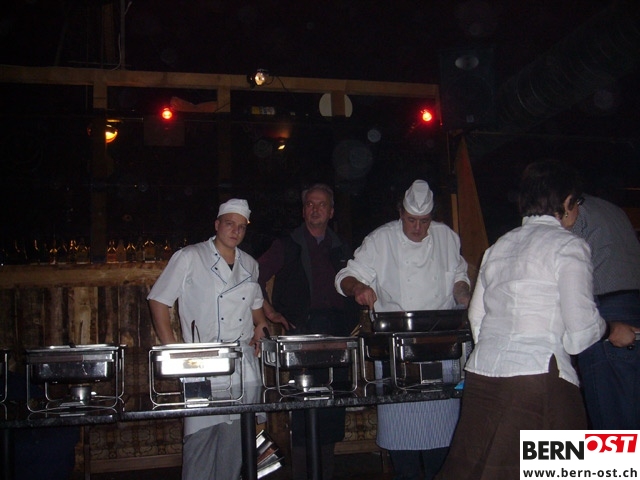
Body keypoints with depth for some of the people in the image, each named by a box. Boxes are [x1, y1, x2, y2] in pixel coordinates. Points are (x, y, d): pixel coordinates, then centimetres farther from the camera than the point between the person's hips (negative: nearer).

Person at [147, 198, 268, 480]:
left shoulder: (249, 265, 15)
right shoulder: (189, 258, -1)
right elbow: (158, 301, -2)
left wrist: (261, 324, 9)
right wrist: (172, 349, -9)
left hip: (244, 364, 5)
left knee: (236, 434, 7)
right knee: (201, 433, -5)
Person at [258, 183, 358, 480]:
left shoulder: (341, 249, 16)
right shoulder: (287, 246, 5)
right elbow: (254, 279, 3)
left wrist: (350, 320, 8)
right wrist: (269, 311, -5)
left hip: (336, 335, 4)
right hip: (301, 335, -4)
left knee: (332, 414, 5)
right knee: (303, 413, -6)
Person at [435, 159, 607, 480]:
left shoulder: (499, 246, 17)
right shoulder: (569, 246, -1)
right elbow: (580, 335, -7)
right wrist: (606, 326, 14)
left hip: (481, 377, 7)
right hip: (540, 378, -6)